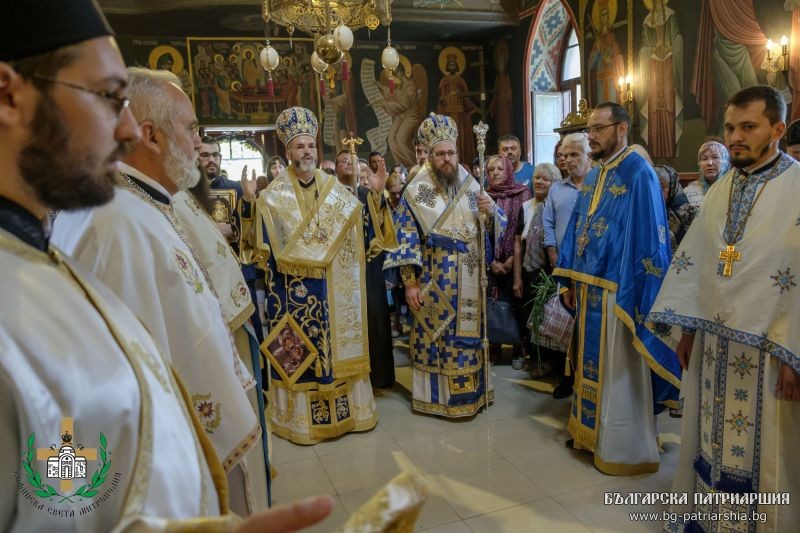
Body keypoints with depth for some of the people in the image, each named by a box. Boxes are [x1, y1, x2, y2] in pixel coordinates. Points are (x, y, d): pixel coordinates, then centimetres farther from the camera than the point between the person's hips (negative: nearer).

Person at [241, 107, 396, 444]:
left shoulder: (335, 189, 8)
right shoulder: (273, 196, -2)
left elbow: (362, 222, 11)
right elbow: (258, 237, -7)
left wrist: (375, 194, -1)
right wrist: (250, 202, -19)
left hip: (333, 287, 3)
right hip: (293, 287, -3)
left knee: (337, 343, 10)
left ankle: (346, 407, 24)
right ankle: (300, 414, 18)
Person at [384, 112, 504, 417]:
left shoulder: (472, 187, 6)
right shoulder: (415, 192, -5)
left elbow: (498, 226, 10)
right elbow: (407, 241, -7)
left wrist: (492, 211, -13)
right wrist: (410, 283, -12)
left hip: (470, 281, 4)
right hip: (434, 283, -3)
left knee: (469, 335, 11)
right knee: (434, 337, 4)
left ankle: (470, 391, 27)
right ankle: (433, 395, 19)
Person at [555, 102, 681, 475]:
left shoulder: (638, 174, -13)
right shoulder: (594, 176, 13)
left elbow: (647, 239, -17)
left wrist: (632, 295, -19)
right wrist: (572, 281, 12)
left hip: (617, 290, -8)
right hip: (590, 288, 8)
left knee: (619, 371, 3)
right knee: (592, 363, 17)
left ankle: (627, 449, 20)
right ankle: (591, 430, 33)